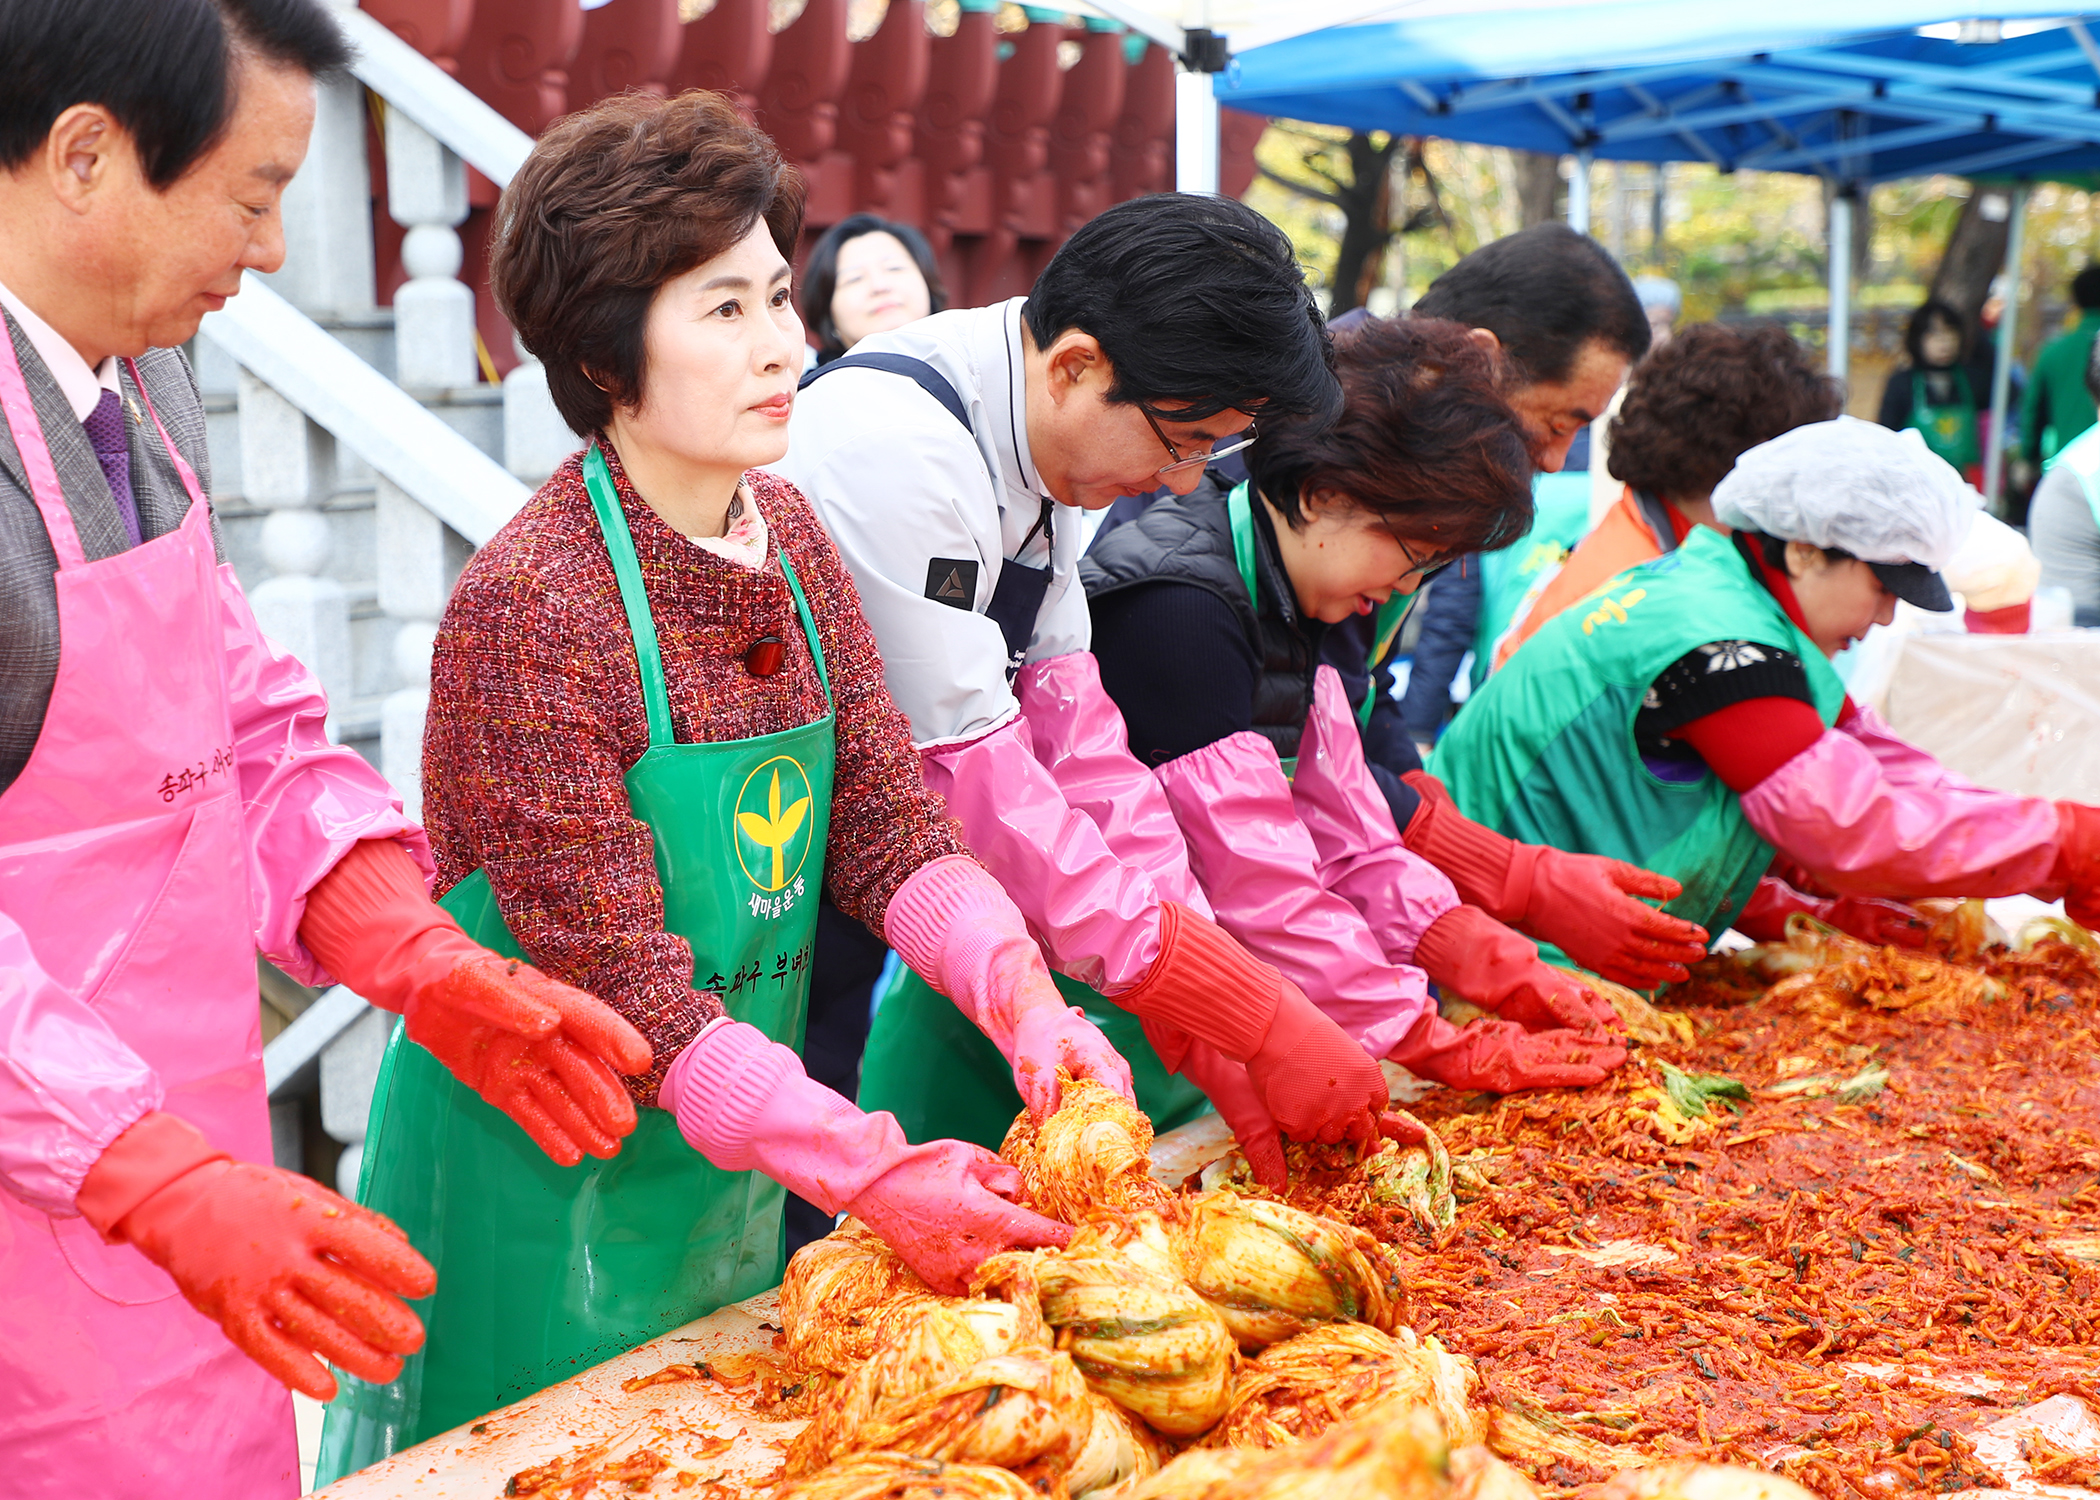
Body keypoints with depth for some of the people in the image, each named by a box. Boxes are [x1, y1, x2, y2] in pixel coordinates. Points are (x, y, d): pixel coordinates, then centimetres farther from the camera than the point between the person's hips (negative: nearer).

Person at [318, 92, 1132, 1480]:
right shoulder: (531, 606, -24)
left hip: (740, 1163, 7)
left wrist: (1022, 995, -18)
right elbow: (617, 988, -24)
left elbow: (886, 822, -1)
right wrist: (870, 1170, -28)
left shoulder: (789, 538, -1)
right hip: (547, 1188, -7)